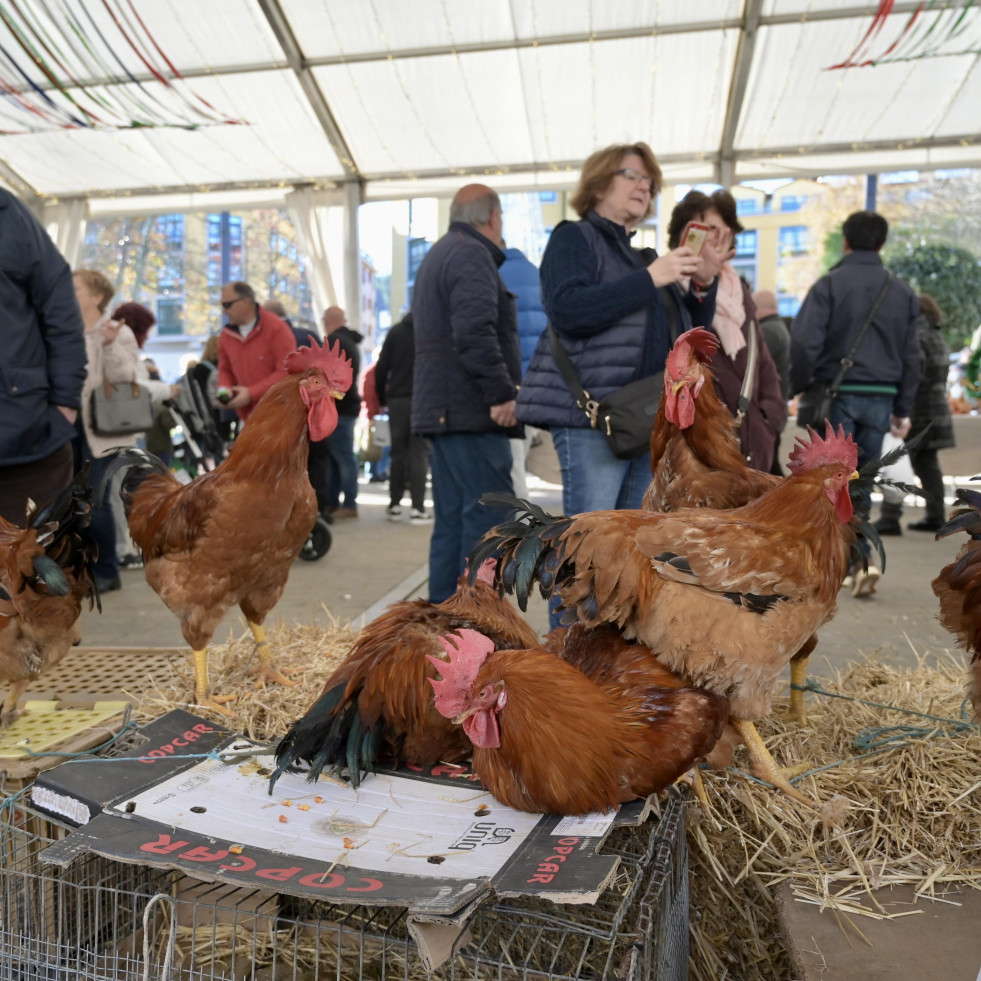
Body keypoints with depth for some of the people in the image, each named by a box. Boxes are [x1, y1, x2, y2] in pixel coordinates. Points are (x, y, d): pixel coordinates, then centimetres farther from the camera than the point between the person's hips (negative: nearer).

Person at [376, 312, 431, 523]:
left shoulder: (396, 331, 10)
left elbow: (381, 367, 6)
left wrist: (382, 398, 12)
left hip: (397, 400, 3)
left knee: (398, 452, 12)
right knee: (419, 453, -2)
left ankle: (394, 504, 14)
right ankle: (417, 508, -6)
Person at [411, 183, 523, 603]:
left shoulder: (437, 255, 25)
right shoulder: (472, 255, -8)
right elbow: (475, 333, -22)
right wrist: (503, 393, -20)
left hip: (441, 410, 10)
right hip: (471, 411, -10)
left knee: (451, 521, 11)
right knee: (489, 517, -8)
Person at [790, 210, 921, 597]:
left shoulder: (829, 284, -5)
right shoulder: (902, 291, 11)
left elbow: (804, 343, -16)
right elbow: (911, 355, 12)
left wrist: (799, 386, -1)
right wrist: (902, 410, 17)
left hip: (837, 394, -4)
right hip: (881, 397, 5)